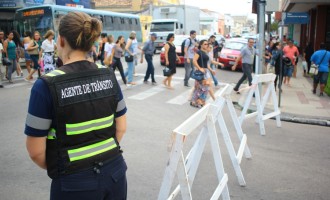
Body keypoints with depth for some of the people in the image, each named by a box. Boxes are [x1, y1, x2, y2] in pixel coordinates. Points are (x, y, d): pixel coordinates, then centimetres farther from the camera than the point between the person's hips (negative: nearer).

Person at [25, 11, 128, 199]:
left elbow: (36, 151, -10)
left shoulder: (46, 85, -16)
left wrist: (58, 167, 8)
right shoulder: (109, 76, -4)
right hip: (115, 172, 4)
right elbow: (121, 128, 4)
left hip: (75, 183, -3)